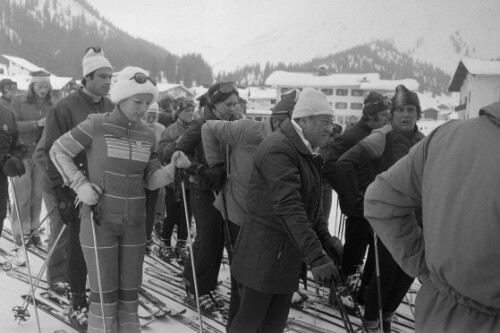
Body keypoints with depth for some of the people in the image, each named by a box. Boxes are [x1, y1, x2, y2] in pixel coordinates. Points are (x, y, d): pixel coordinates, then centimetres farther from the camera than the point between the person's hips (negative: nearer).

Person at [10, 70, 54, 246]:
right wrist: (36, 123, -23)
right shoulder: (18, 101, -5)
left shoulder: (51, 104, 3)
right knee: (22, 194, 0)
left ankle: (33, 229, 22)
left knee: (37, 194, 7)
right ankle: (20, 232, 15)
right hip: (21, 154, -3)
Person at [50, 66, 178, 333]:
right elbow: (58, 151, -3)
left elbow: (151, 180, 4)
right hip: (99, 220, -4)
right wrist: (80, 185, -13)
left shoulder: (147, 134, 2)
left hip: (134, 222, 4)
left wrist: (173, 169, -15)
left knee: (129, 290, 13)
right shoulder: (96, 125, -11)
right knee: (105, 291, 4)